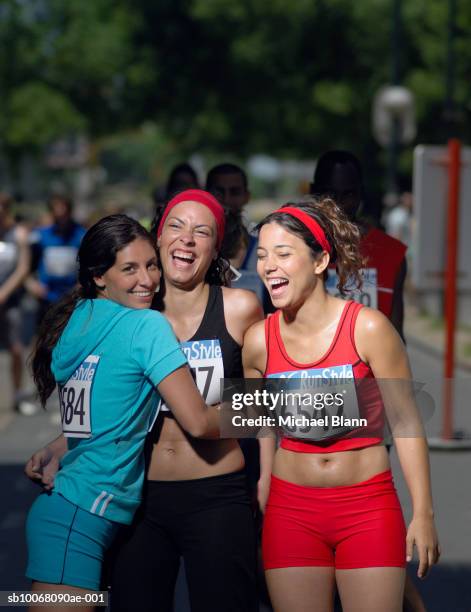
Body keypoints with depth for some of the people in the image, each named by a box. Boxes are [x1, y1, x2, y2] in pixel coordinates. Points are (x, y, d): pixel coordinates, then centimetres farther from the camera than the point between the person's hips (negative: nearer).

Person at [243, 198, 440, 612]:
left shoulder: (367, 328, -12)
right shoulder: (259, 340, -3)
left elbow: (406, 421, -7)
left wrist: (423, 514, -6)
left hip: (368, 505, -2)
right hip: (292, 510, 3)